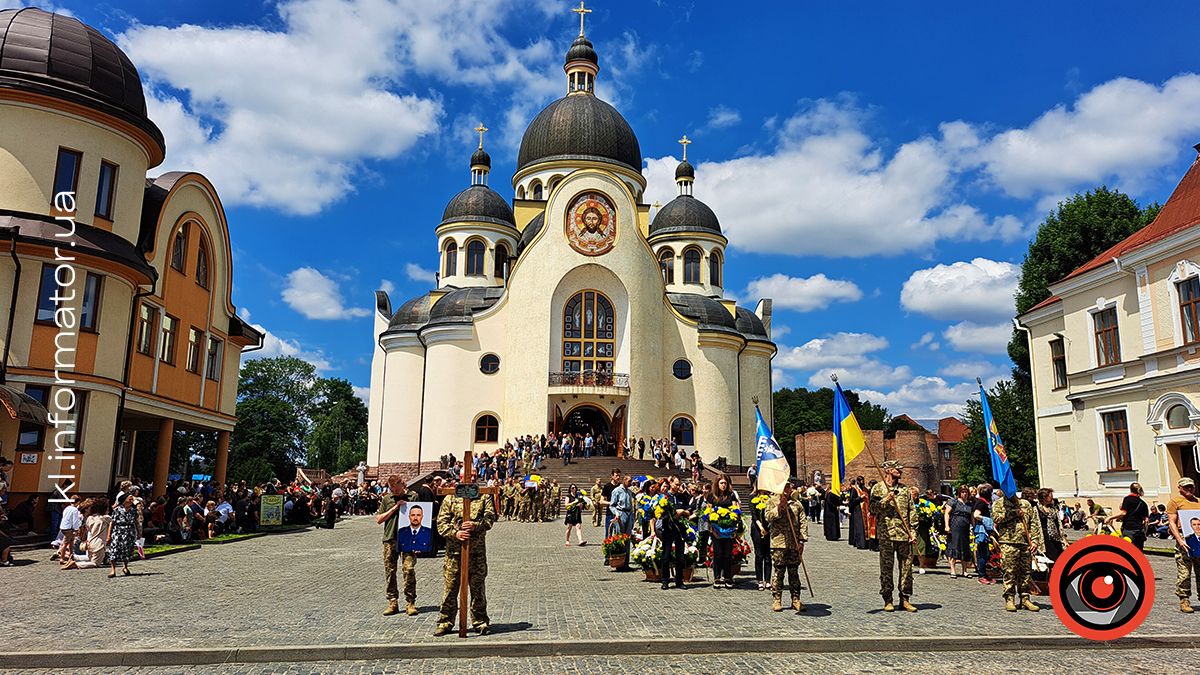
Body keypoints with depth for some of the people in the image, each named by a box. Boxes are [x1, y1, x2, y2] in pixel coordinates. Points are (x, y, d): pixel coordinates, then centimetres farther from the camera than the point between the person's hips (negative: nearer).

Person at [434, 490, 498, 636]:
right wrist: (455, 533, -16)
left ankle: (480, 622, 19)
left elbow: (490, 517, -5)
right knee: (450, 587, 5)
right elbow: (441, 522, 0)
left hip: (477, 551, 0)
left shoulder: (484, 498, 7)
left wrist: (476, 525, -23)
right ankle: (445, 622, 18)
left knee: (478, 588, 7)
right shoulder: (450, 499, 6)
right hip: (454, 551, 0)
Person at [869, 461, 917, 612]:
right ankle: (887, 600, 10)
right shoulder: (878, 488, 2)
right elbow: (872, 509, -5)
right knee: (886, 567, 1)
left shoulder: (905, 489, 13)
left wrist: (913, 531, 6)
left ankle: (905, 599, 15)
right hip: (886, 534, -4)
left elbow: (912, 511, 13)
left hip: (904, 534, 4)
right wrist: (886, 500, -17)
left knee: (907, 566, 4)